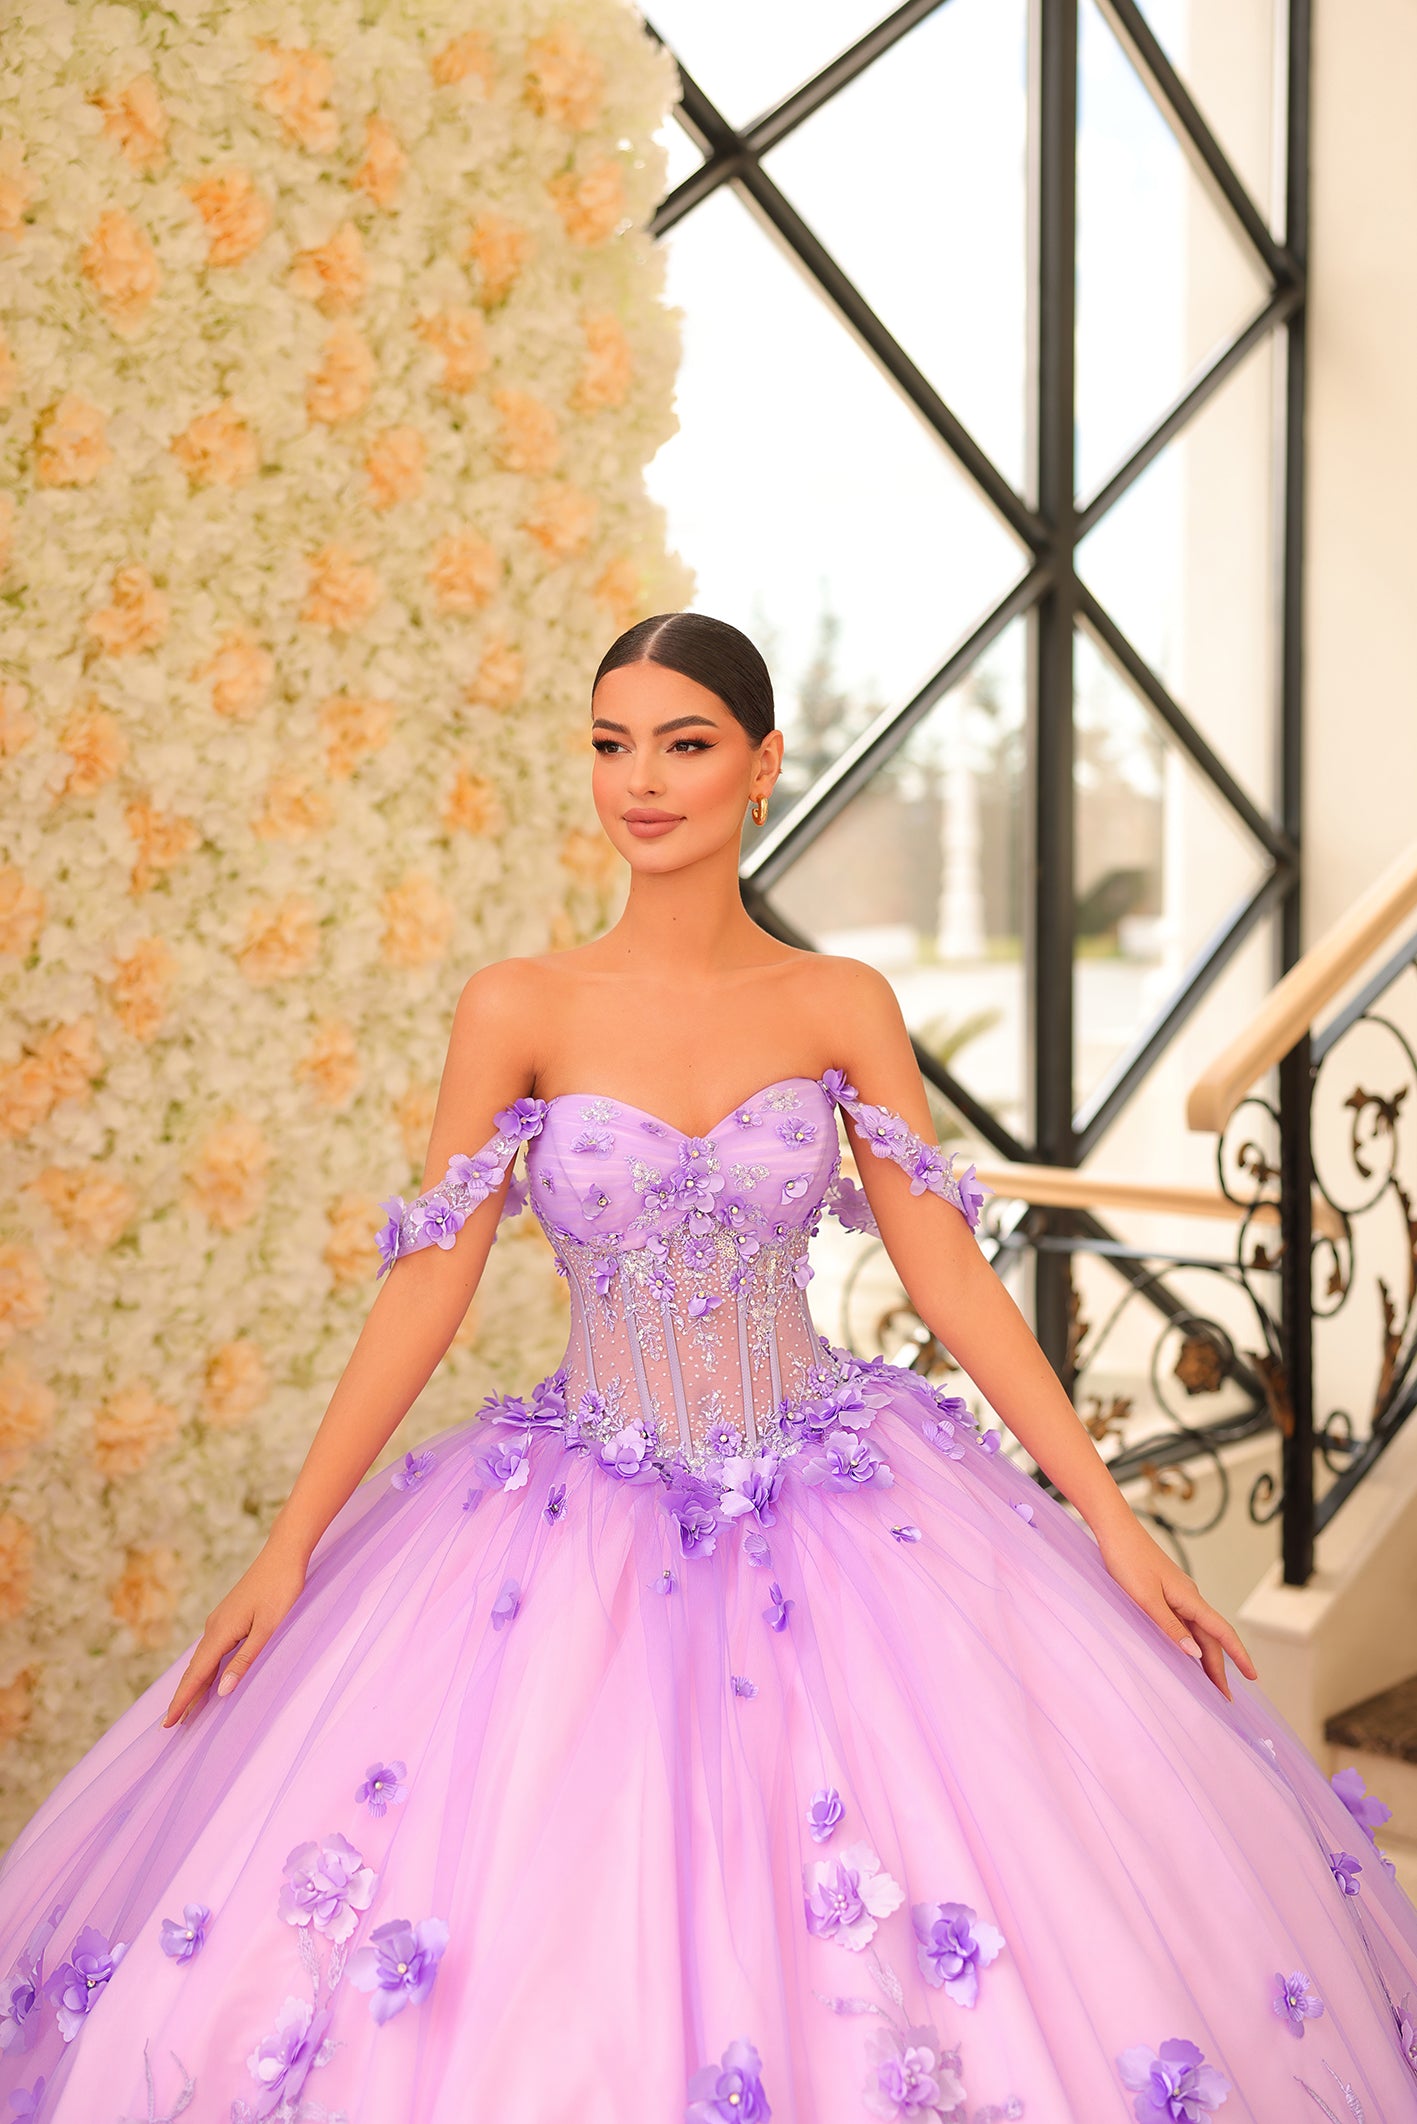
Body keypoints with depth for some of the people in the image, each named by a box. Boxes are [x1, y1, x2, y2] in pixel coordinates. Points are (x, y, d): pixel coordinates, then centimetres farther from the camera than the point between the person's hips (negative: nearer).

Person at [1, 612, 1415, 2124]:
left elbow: (950, 1277, -1)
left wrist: (1113, 1519, -5)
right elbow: (428, 1288, -2)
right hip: (586, 1521, 0)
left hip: (831, 1504, 1)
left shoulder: (843, 1008, -2)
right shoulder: (518, 1010, -4)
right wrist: (287, 1551, -4)